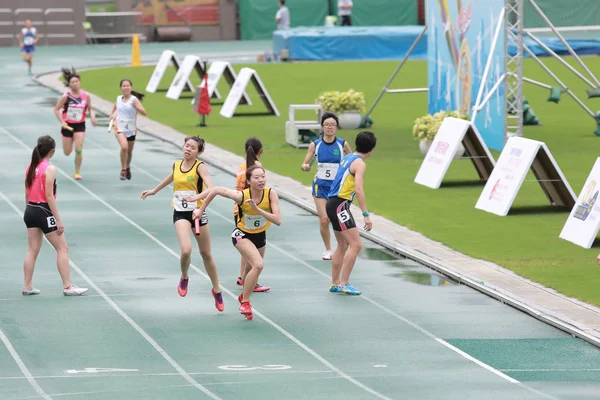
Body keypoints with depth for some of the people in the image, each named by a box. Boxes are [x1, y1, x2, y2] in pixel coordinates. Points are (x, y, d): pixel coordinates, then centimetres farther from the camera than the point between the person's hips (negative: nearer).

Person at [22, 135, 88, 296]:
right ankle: (67, 287, 1)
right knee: (62, 248, 2)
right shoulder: (49, 169, -15)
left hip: (30, 211, 7)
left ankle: (27, 287, 13)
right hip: (44, 212, -7)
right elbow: (49, 196, -18)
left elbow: (27, 194, 12)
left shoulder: (30, 167, 6)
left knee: (33, 250, 13)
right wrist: (58, 220, -15)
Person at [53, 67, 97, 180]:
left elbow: (90, 109, 9)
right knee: (67, 153, 10)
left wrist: (92, 116, -12)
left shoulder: (85, 96, -7)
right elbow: (56, 109, -7)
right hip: (68, 125, 0)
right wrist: (62, 122, -17)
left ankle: (77, 172, 4)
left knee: (79, 150, -11)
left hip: (80, 125, 0)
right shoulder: (66, 97, -13)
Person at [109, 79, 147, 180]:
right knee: (124, 146, -24)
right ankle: (123, 170, -12)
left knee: (129, 150, 16)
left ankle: (128, 167, 45)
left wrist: (137, 107, -37)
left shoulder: (134, 99, -10)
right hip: (119, 127, 0)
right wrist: (113, 114, 10)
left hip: (131, 128, 0)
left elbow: (144, 113, -21)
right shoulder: (118, 99, 1)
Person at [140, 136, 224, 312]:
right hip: (180, 213, 2)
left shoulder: (200, 167, -10)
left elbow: (211, 188, -25)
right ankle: (184, 277, 9)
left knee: (206, 254, 11)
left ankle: (217, 290, 28)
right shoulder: (176, 165, 4)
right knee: (186, 250, -22)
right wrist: (154, 190, 40)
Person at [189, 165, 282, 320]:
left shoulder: (271, 194, -24)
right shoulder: (241, 196, -29)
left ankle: (244, 295, 52)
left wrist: (257, 209, -39)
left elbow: (278, 220, -29)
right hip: (242, 235, -4)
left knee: (254, 269, 22)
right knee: (258, 265, -28)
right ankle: (245, 301, -12)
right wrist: (201, 210, -10)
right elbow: (215, 190, -18)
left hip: (260, 235, 4)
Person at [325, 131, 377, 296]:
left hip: (334, 203, 10)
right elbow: (359, 190, -22)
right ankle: (343, 284, -14)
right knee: (355, 244, -12)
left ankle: (335, 283, 23)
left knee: (343, 245, 18)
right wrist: (366, 215, -23)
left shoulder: (348, 158, 14)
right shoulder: (359, 163, -13)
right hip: (340, 205, -10)